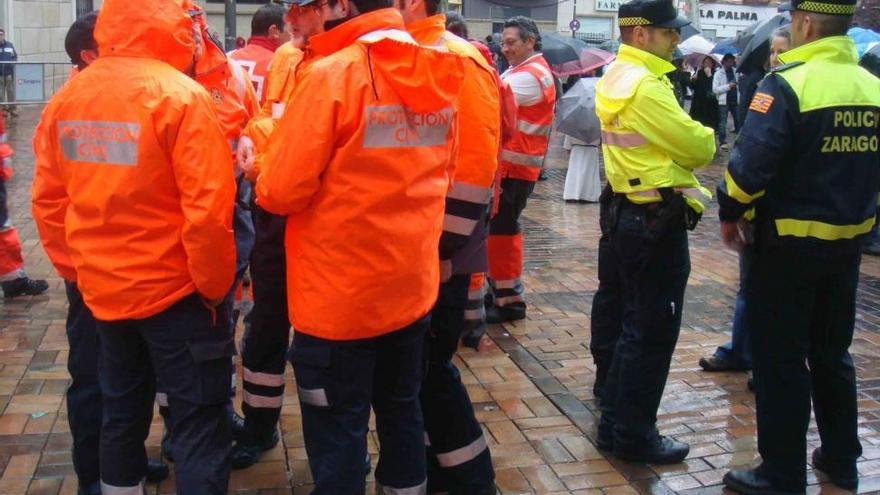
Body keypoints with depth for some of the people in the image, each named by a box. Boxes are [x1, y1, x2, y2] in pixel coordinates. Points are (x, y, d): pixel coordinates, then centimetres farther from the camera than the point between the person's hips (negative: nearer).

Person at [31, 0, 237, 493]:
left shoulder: (66, 98, 2)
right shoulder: (180, 94, -17)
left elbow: (47, 200, 7)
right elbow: (209, 209, -21)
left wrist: (76, 269, 16)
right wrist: (215, 284, -9)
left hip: (103, 290, 7)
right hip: (174, 291, -6)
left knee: (121, 415, 21)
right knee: (199, 424, 4)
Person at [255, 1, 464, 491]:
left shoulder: (333, 74, -15)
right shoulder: (439, 76, 4)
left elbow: (281, 192, -15)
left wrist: (266, 179, 5)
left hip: (339, 295, -6)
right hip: (412, 286, 6)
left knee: (337, 432, 8)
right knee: (402, 411, 20)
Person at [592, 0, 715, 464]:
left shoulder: (616, 77, 11)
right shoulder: (645, 87, -20)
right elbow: (697, 147, -16)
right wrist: (706, 137, 5)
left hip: (628, 213, 10)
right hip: (657, 221, -10)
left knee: (625, 322, 17)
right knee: (652, 332, -1)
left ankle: (614, 422, 28)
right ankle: (634, 435, 9)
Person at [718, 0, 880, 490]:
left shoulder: (788, 84, -17)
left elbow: (751, 163, -23)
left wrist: (731, 212, -7)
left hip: (789, 242, -7)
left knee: (780, 360, 4)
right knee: (832, 352, 20)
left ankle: (783, 474, 12)